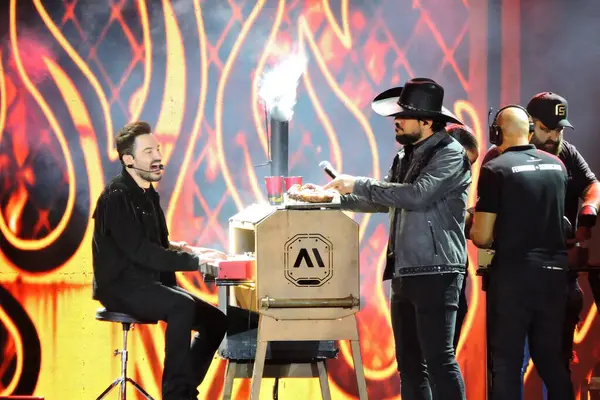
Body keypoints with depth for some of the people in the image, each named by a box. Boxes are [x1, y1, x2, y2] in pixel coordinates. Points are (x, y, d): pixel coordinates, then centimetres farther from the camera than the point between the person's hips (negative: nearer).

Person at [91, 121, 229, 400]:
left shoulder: (149, 195, 14)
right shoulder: (117, 197, -15)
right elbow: (139, 251, -24)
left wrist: (188, 251, -3)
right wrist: (194, 261, -26)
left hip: (149, 282, 9)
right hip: (120, 286, -9)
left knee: (215, 321, -2)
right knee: (182, 306, -33)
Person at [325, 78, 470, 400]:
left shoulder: (450, 154, -11)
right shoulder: (406, 157, 15)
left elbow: (417, 195, -24)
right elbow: (386, 200, 25)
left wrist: (358, 185, -17)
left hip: (435, 273, -9)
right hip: (404, 273, 9)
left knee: (439, 360, -11)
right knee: (409, 362, 11)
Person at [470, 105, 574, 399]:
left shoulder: (495, 169, -8)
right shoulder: (557, 166, 8)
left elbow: (481, 237, -8)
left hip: (513, 274, -5)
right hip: (554, 271, 5)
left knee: (507, 361, 0)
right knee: (551, 358, 13)